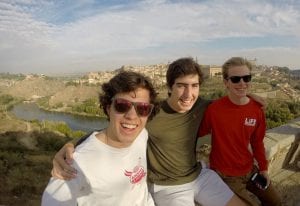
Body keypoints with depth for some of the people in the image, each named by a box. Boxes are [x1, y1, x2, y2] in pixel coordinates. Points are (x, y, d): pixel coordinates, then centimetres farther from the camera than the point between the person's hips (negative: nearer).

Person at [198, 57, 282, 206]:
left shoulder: (256, 109, -8)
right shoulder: (213, 109, -24)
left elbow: (257, 141, 4)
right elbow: (198, 132, -11)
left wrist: (263, 168, 7)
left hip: (250, 169, 6)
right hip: (225, 175, -6)